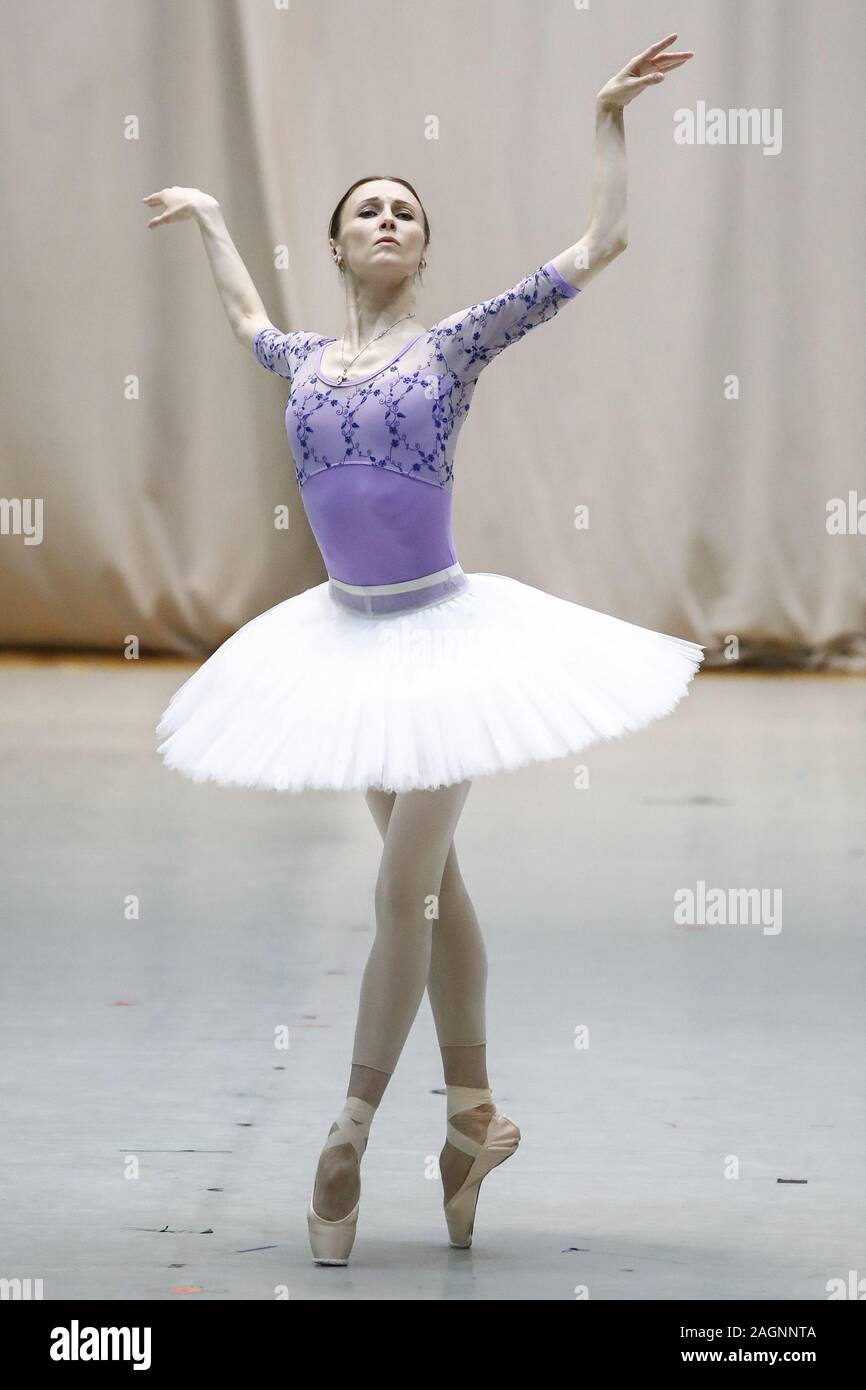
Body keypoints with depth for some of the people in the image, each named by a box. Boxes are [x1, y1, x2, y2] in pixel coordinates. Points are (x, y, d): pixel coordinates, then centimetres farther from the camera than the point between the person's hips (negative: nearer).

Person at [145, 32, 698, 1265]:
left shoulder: (454, 343, -4)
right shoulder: (310, 362, 8)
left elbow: (600, 245, -6)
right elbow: (248, 320, 34)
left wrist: (608, 118, -6)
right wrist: (207, 219, 43)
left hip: (440, 633, -5)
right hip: (350, 638, 5)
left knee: (405, 891, -5)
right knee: (434, 882, 11)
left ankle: (352, 1134, 0)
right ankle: (474, 1110, 17)